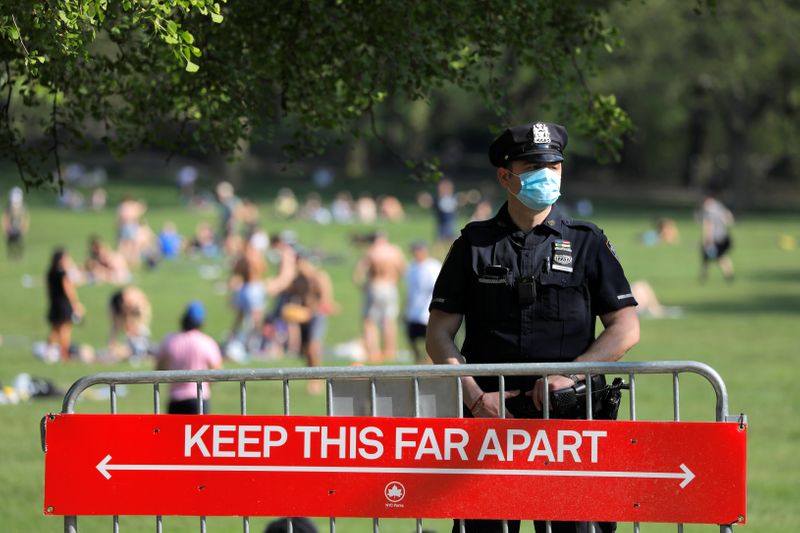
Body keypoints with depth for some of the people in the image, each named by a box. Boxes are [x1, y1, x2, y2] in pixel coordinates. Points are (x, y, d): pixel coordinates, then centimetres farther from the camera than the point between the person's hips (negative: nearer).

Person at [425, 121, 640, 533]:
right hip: (489, 417, 1)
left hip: (570, 413, -1)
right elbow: (439, 335, 9)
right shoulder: (474, 244, 11)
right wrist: (475, 396, -6)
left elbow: (626, 329, 5)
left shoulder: (587, 243, 10)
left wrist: (568, 374, -9)